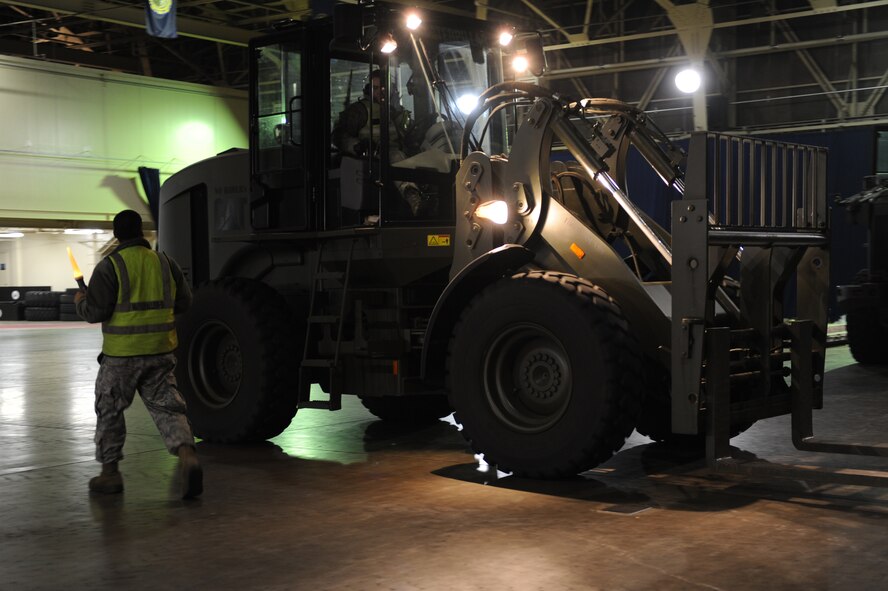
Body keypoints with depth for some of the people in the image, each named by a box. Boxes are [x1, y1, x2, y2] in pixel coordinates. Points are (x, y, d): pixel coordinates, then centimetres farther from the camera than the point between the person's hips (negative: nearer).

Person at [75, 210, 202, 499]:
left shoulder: (109, 266, -9)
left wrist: (80, 302, 9)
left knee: (109, 410, 13)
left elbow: (96, 311, -12)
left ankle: (110, 472, 19)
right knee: (167, 407, 5)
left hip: (121, 354, -4)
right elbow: (183, 302, 11)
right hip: (161, 352, 4)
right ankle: (187, 456, -17)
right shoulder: (164, 262, 6)